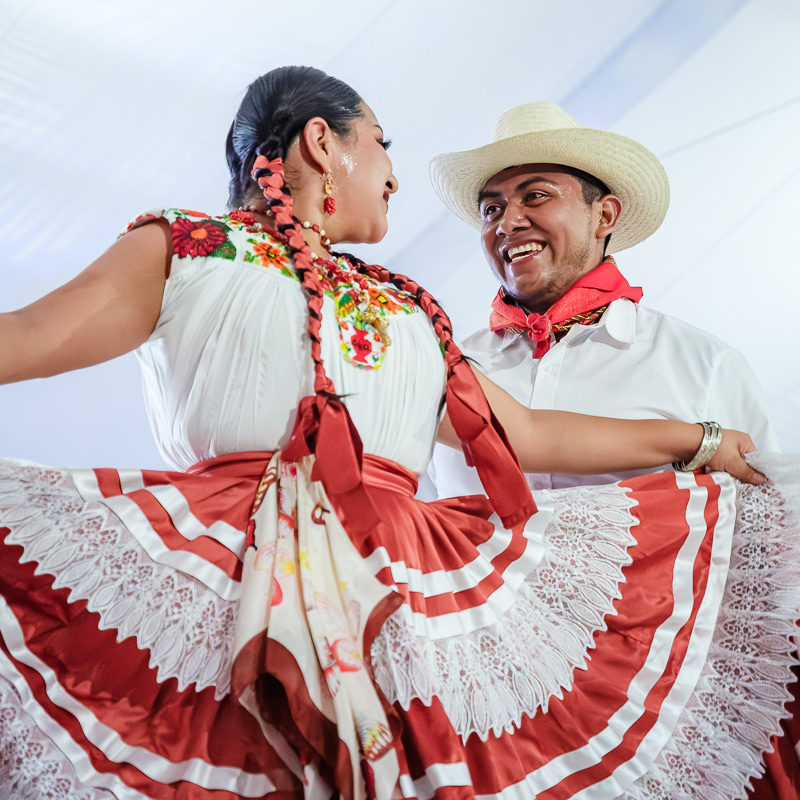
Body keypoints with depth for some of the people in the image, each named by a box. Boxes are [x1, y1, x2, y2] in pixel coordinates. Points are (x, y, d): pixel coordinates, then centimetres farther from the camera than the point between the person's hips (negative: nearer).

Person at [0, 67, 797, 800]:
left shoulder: (408, 312, 23)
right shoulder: (183, 250, 11)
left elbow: (529, 434, 25)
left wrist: (702, 441, 28)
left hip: (402, 585, 4)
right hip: (215, 562, -4)